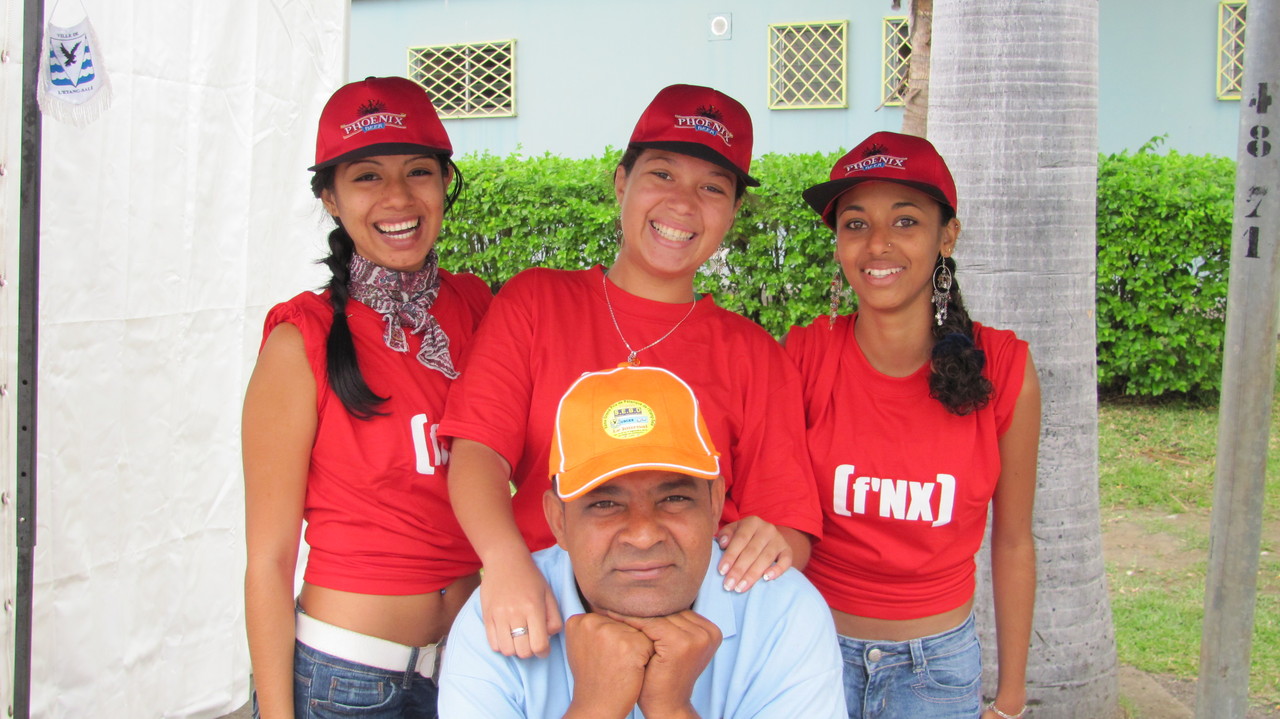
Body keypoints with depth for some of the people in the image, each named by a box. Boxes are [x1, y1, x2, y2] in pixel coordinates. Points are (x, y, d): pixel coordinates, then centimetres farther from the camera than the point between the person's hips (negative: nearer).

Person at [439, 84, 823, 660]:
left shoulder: (754, 354, 11)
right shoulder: (535, 301, 11)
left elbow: (793, 530, 7)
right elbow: (477, 450, -2)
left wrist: (774, 545, -18)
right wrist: (505, 557, -23)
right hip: (540, 624, -3)